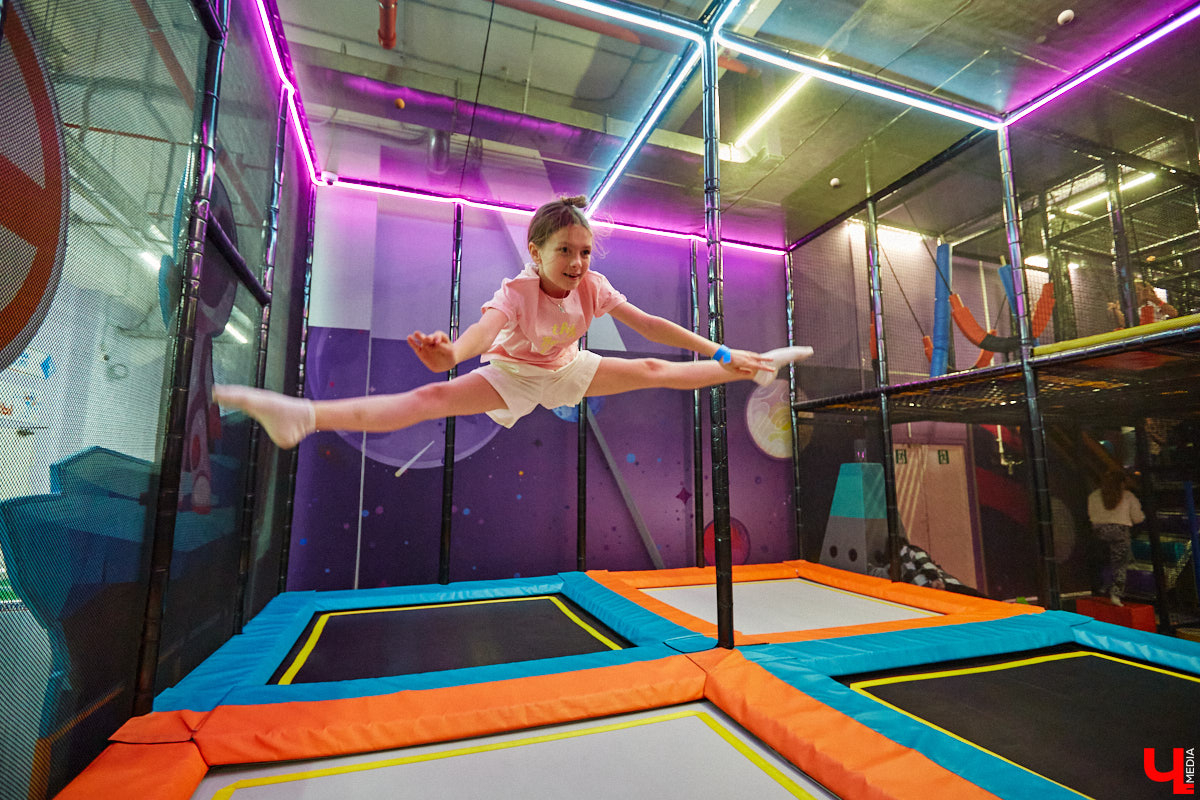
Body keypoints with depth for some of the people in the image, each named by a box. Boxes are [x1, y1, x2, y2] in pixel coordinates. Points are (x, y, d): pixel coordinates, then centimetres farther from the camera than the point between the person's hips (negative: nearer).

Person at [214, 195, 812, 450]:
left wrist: (721, 351, -17)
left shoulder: (594, 288, -18)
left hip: (567, 370, 4)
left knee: (654, 370, 2)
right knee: (433, 398, -25)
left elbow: (650, 325, -17)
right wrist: (450, 352, -74)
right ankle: (304, 416, -38)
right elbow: (487, 326, -50)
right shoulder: (518, 291, -29)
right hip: (511, 374, -3)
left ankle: (750, 367, 19)